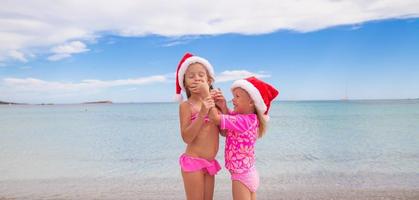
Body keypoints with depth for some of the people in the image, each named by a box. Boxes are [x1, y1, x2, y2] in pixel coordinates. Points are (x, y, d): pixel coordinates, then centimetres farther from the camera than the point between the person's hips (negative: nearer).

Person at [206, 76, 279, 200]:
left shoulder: (243, 121, -24)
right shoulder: (249, 118, 3)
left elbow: (215, 118, -27)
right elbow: (227, 117, 14)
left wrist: (207, 95, -15)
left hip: (242, 176, -9)